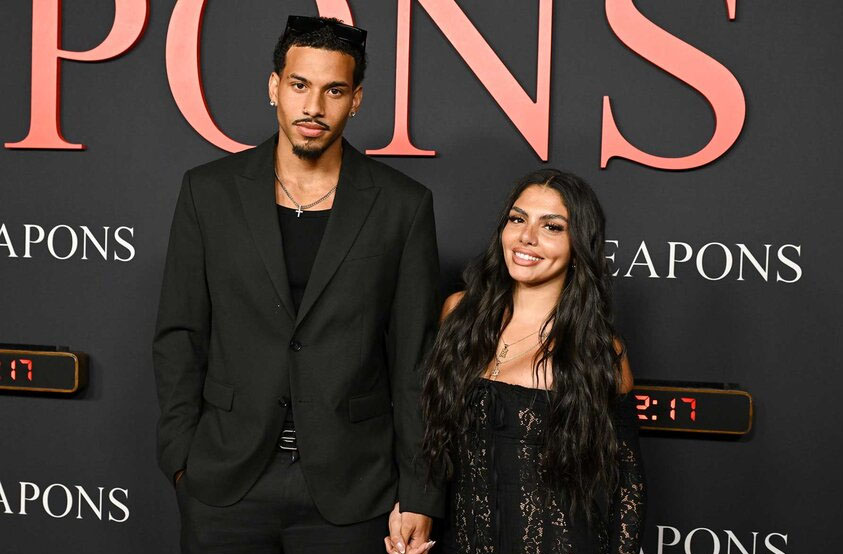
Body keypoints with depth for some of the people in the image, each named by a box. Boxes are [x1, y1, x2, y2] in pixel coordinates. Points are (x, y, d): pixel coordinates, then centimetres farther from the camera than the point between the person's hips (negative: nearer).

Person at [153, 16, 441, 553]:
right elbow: (179, 335, 5)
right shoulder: (210, 191, 2)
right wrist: (183, 459, -1)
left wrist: (419, 495, -2)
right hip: (225, 487, 1)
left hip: (350, 489, -1)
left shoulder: (403, 204, -1)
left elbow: (415, 360, 0)